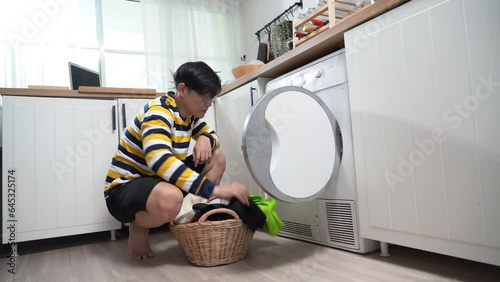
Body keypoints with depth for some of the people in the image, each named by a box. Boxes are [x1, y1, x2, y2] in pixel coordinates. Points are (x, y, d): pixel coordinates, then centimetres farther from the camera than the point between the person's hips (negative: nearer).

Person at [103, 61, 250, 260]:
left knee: (216, 158, 1)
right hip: (124, 189, -8)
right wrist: (214, 189, -46)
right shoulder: (159, 112, -25)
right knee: (170, 198, -42)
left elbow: (212, 135, 16)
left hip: (158, 181, 8)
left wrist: (206, 139, -12)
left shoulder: (190, 113, 2)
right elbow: (159, 160, -41)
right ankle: (139, 227, -8)